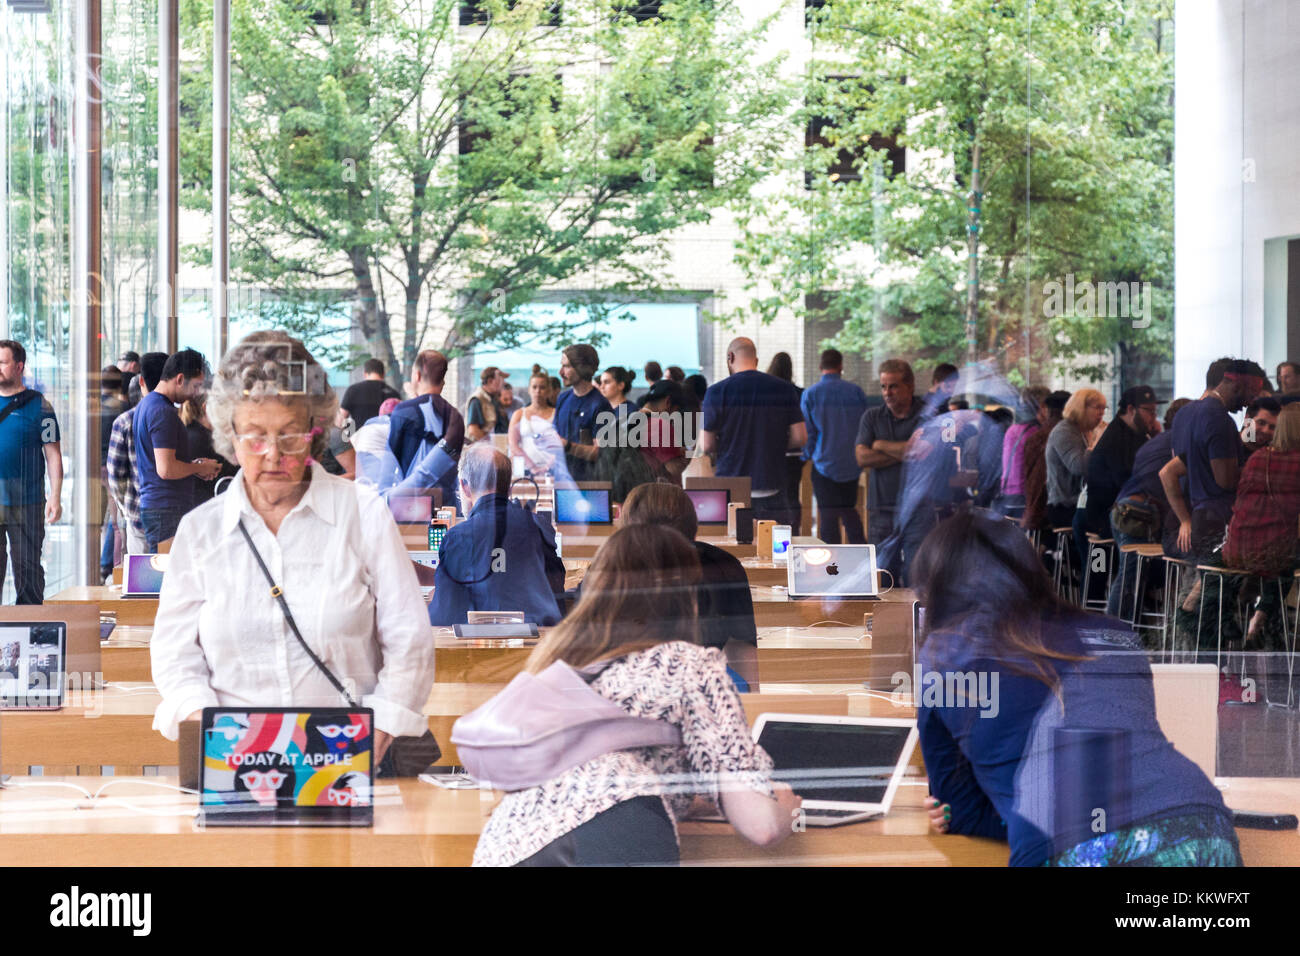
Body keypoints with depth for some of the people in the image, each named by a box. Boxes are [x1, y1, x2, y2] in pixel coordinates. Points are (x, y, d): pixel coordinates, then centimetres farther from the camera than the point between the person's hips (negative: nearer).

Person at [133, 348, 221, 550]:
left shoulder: (146, 403, 17)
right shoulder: (163, 412, -17)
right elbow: (166, 469, -24)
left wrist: (194, 465, 14)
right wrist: (199, 468, -8)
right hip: (167, 511, -11)